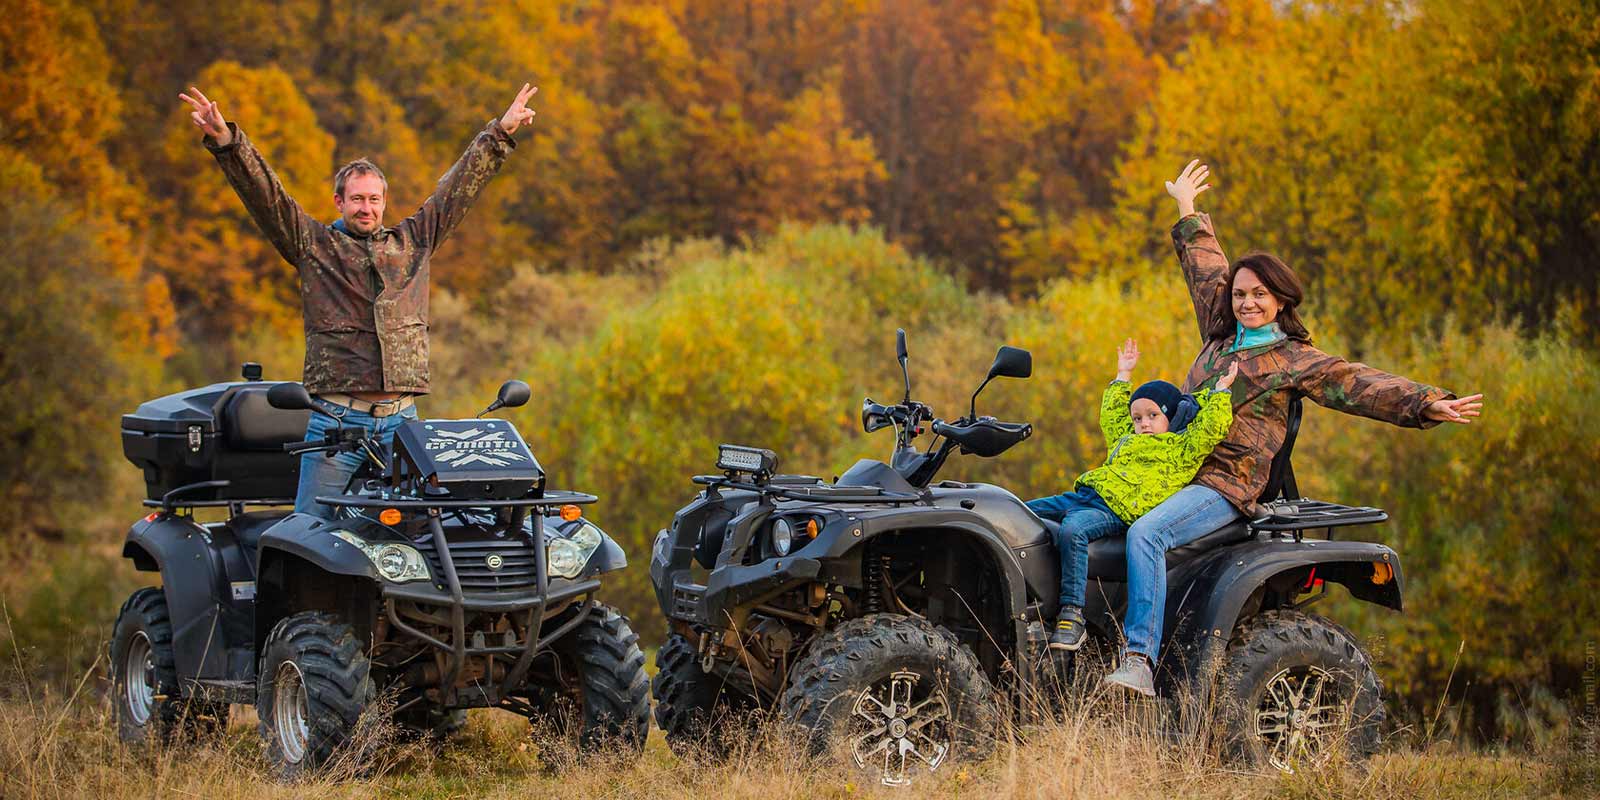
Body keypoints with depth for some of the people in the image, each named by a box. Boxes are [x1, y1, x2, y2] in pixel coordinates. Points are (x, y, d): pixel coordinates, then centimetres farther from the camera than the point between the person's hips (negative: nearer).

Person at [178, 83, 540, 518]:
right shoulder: (312, 244, 9)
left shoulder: (413, 242, 17)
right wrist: (225, 140, -13)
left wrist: (500, 134, 21)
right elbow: (264, 192, -1)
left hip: (401, 420, 3)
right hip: (336, 420, -3)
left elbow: (459, 187, 21)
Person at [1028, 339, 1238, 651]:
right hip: (1083, 495, 9)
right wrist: (1123, 377, 50)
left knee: (1072, 531, -37)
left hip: (1114, 511, -9)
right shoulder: (1127, 439, 31)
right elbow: (1111, 416, 48)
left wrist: (1220, 391, 4)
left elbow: (1212, 426, -6)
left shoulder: (1183, 448, 6)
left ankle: (1072, 614, -38)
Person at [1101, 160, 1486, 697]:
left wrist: (1428, 404, -20)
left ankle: (1140, 661, -38)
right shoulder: (1220, 339, 19)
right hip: (1176, 470, 8)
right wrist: (1189, 212, 43)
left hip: (1226, 486, -8)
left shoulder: (1295, 362, 1)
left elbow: (1361, 385, -8)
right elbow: (1207, 271, 32)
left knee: (1146, 533, -32)